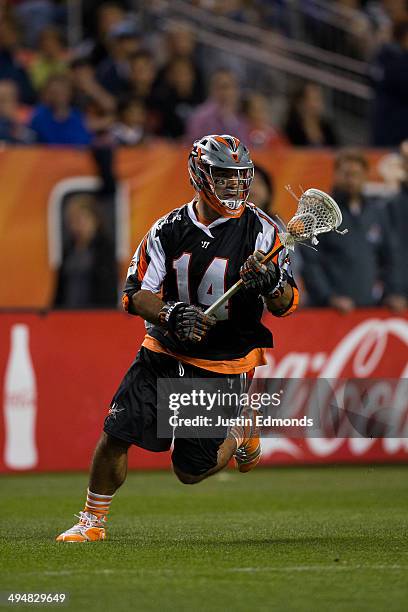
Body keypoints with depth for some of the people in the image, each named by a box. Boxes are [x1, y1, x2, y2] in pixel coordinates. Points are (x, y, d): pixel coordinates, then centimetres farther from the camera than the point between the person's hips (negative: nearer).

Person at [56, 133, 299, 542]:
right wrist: (171, 313, -24)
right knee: (116, 434, -10)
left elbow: (285, 306, -11)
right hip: (163, 353, 2)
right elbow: (134, 295, -4)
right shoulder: (169, 229, -2)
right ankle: (92, 521, 11)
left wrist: (274, 284, -33)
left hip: (222, 365, -2)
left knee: (190, 471, 0)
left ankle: (240, 438, 31)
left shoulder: (260, 230, -8)